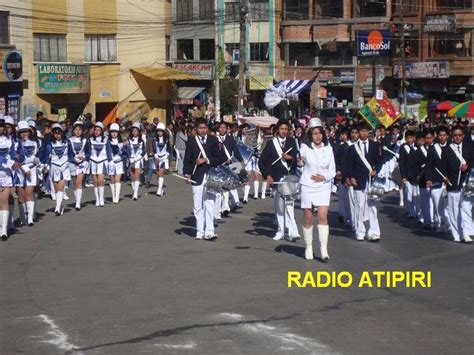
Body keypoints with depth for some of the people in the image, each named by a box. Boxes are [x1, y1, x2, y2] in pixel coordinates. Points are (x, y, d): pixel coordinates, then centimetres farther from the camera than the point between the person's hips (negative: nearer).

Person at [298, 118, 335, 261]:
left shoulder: (328, 148, 4)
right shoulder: (305, 147, -4)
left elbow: (332, 169, 8)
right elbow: (301, 162, -20)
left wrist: (324, 177, -11)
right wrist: (300, 162, -44)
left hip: (323, 186, 1)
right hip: (307, 186, -1)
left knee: (323, 216, -11)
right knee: (308, 218, 6)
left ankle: (324, 249, -13)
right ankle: (308, 247, 21)